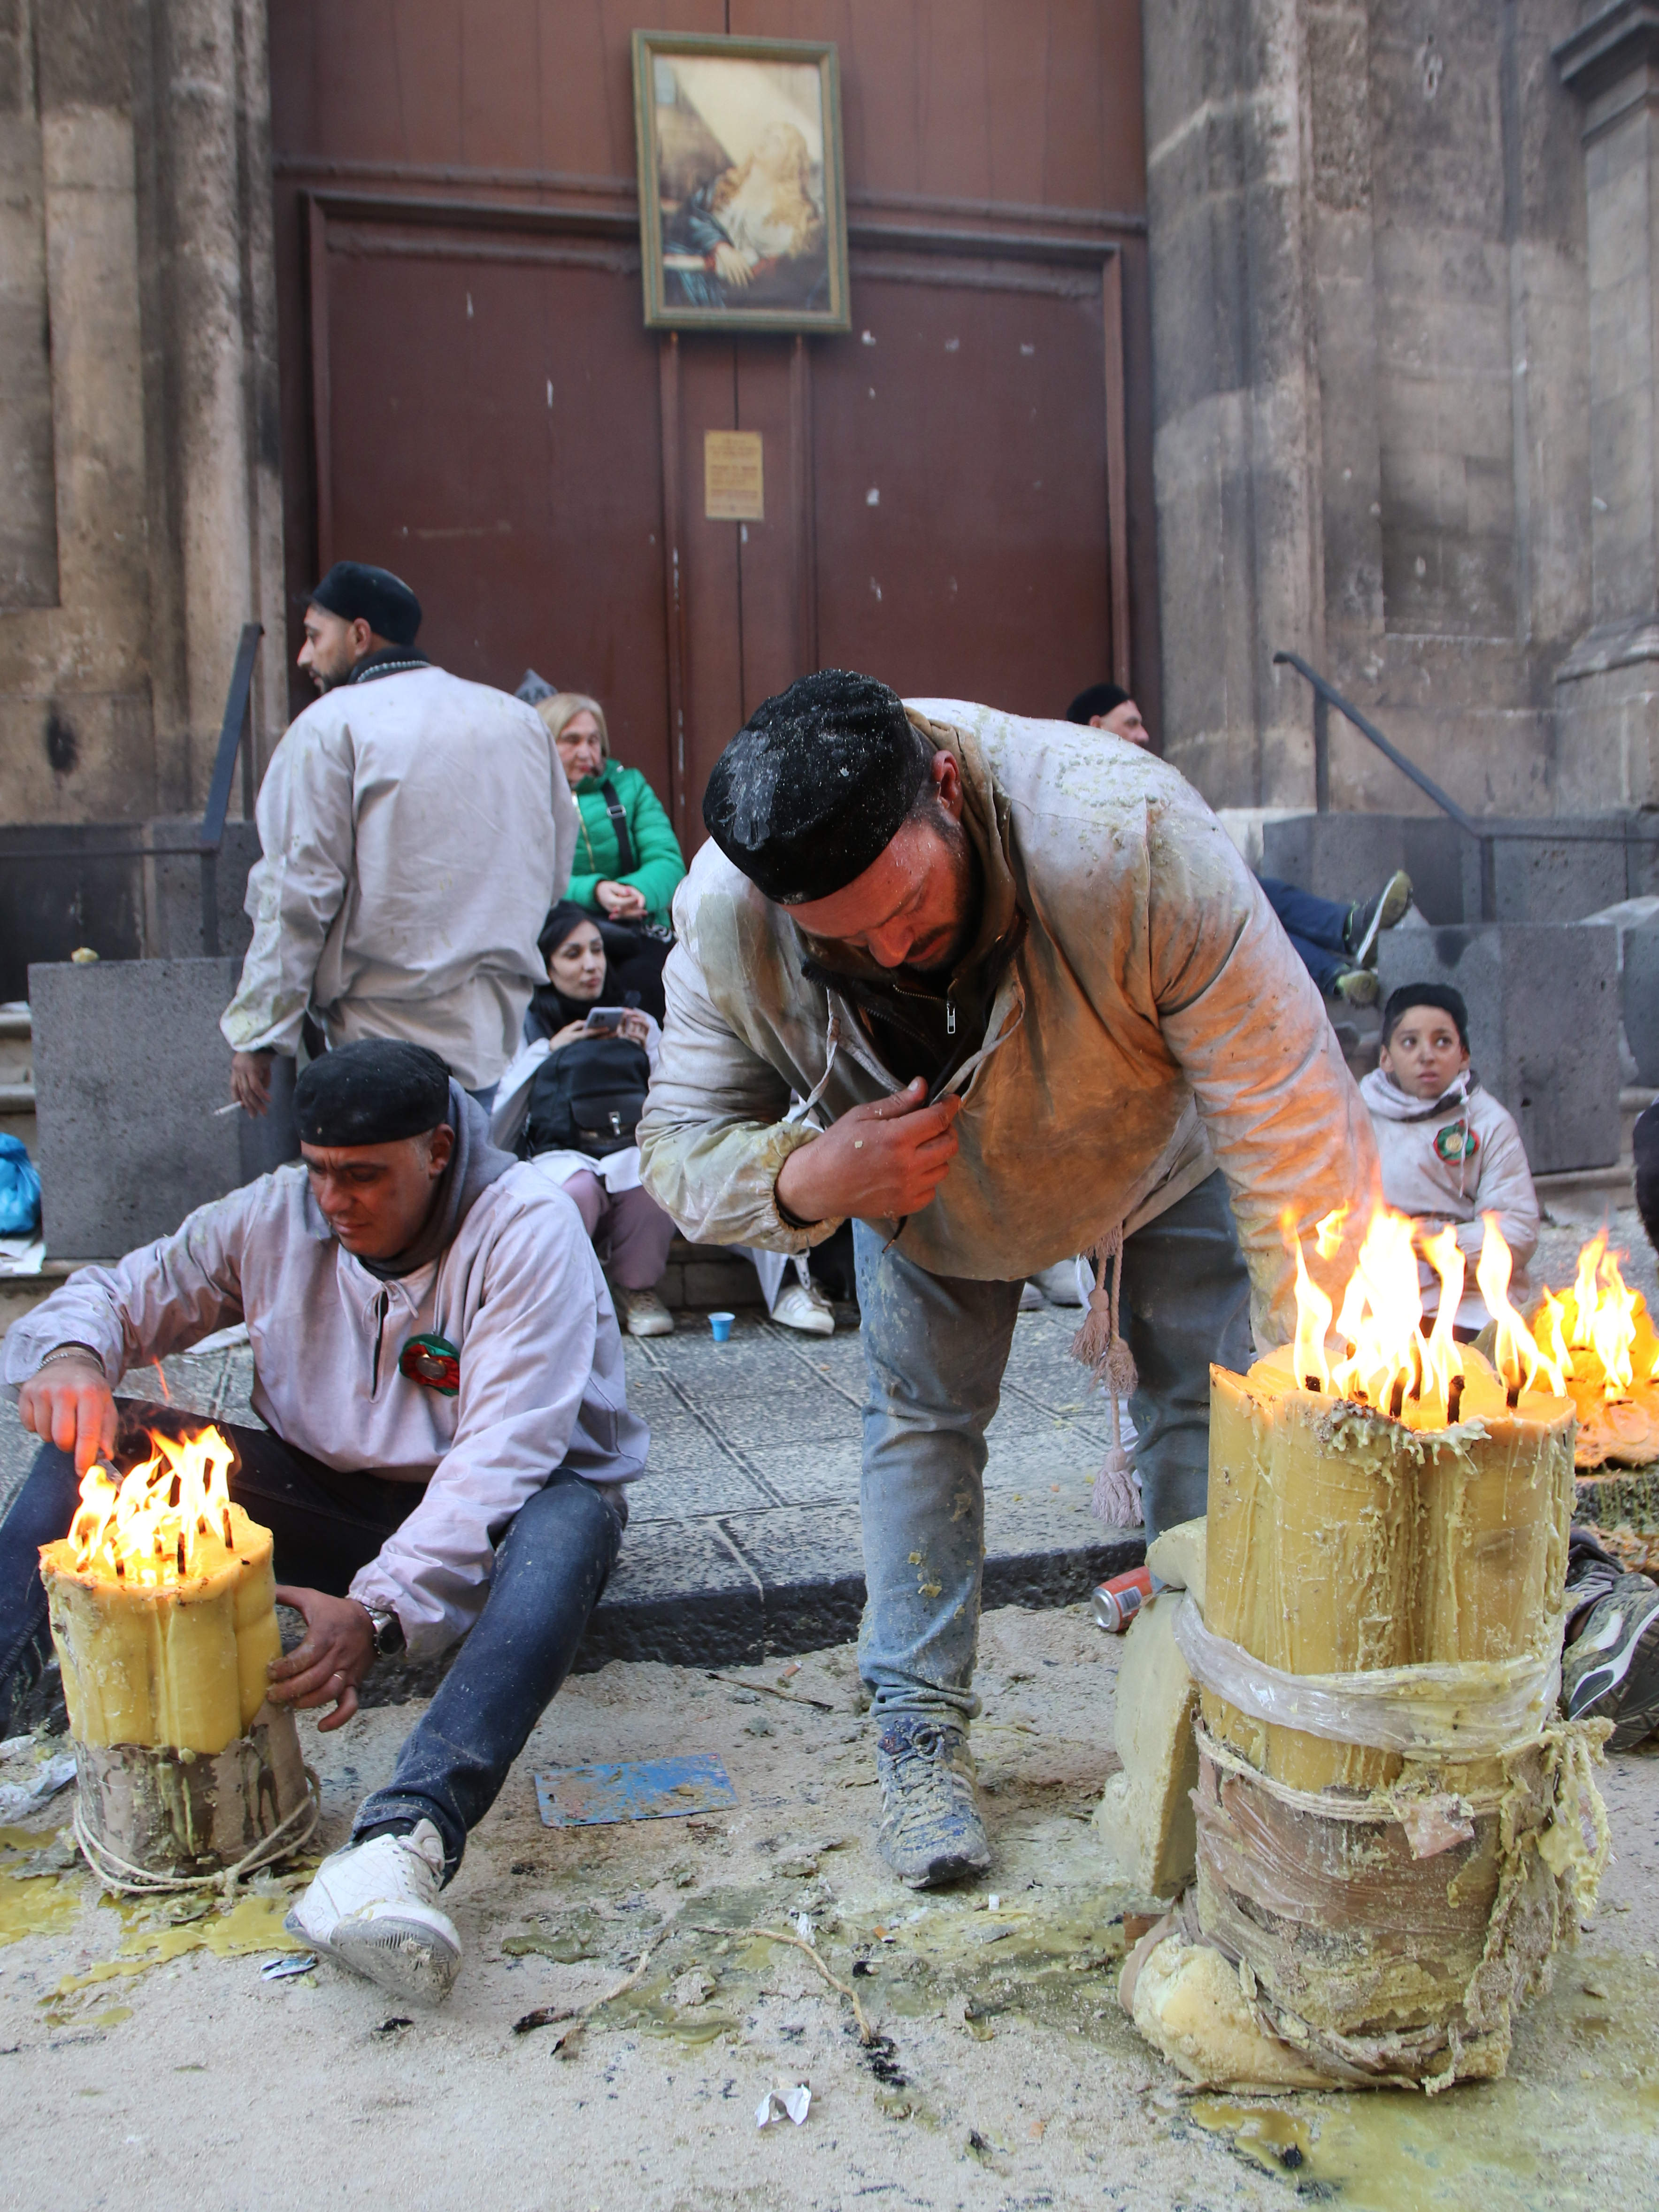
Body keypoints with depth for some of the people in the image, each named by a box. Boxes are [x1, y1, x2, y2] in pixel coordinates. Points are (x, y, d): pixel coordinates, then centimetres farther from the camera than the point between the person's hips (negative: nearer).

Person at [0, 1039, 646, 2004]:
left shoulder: (528, 1227, -20)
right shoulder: (277, 1216, -3)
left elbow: (507, 1454, -27)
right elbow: (115, 1292, 5)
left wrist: (383, 1609, -38)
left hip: (496, 1508, -4)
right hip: (333, 1502, 5)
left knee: (568, 1524, -41)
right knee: (100, 1441, -11)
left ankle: (404, 1837, -58)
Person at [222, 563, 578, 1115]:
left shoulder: (330, 727, -6)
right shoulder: (520, 719, 11)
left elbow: (299, 894, -10)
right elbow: (554, 870, 16)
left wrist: (258, 1037, -7)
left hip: (387, 1030, -6)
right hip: (499, 1031, 6)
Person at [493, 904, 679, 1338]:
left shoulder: (636, 1021, 20)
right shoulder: (527, 1027, 12)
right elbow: (498, 1136, -1)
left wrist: (648, 1052, -3)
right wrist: (545, 1053, -2)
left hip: (631, 1149, 2)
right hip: (559, 1154, -2)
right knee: (576, 1188, -39)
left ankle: (638, 1288, -9)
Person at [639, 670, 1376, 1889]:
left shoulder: (1130, 838, -46)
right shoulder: (725, 918, -35)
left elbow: (1298, 1126, -41)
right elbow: (680, 1140, -21)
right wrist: (807, 1181, -45)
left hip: (1156, 1147, -1)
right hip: (918, 1181, 2)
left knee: (1205, 1407, -5)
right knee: (921, 1420, 0)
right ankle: (922, 1734, 16)